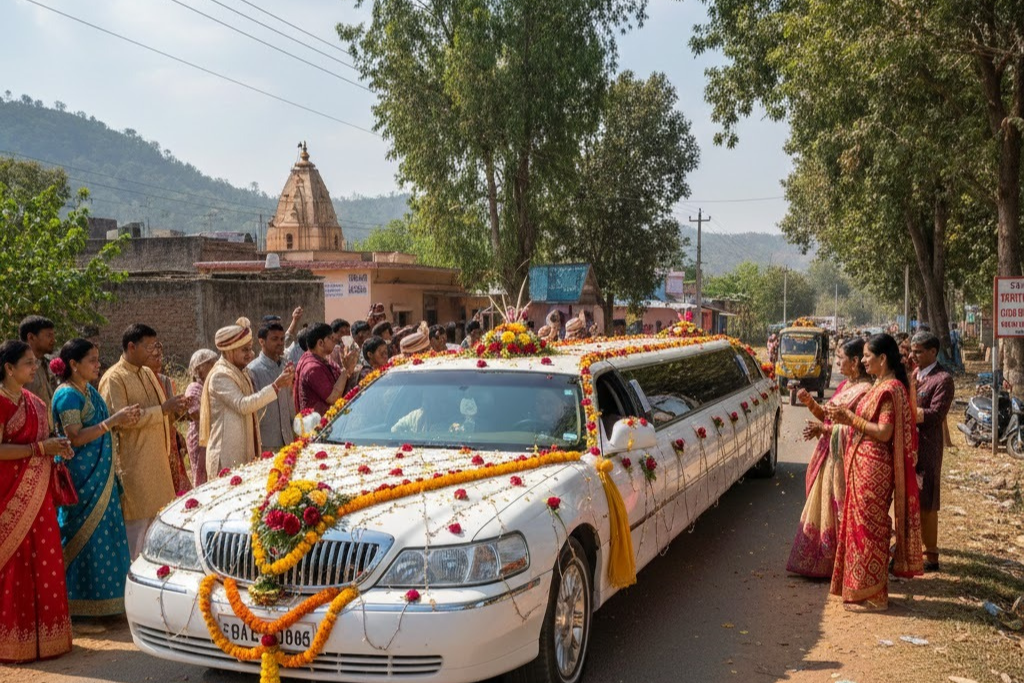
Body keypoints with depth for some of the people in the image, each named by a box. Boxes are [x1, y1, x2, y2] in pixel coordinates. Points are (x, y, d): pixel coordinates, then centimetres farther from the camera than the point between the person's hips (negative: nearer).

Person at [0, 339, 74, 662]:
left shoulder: (33, 401, 14)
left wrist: (57, 449, 7)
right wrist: (41, 448, -19)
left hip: (38, 494, 8)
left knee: (43, 560, 8)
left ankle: (43, 634, 17)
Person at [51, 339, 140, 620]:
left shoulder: (90, 391, 14)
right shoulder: (68, 394, -13)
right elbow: (75, 437, -20)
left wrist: (123, 420, 8)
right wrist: (113, 421, -23)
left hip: (100, 474, 9)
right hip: (80, 475, -9)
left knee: (102, 532, 11)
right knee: (83, 534, -3)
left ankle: (98, 598, 20)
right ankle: (78, 601, 7)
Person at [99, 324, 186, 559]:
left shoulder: (148, 373, 14)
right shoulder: (114, 378, -12)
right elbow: (120, 419, -22)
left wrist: (173, 409, 2)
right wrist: (162, 409, -21)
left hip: (156, 460, 8)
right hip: (133, 464, -8)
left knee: (158, 517, 13)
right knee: (137, 521, -2)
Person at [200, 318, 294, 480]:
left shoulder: (240, 373, 15)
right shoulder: (220, 376, -12)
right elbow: (243, 405, -24)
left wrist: (282, 382, 5)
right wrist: (275, 386, -26)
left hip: (245, 452, 9)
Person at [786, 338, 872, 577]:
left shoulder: (865, 391, -17)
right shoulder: (844, 386, 12)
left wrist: (823, 429, -19)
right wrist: (810, 403, 3)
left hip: (843, 459, -9)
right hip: (828, 455, 9)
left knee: (837, 511, 1)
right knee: (821, 508, 15)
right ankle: (820, 561, 26)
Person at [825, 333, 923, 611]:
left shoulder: (890, 389, -17)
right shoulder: (881, 385, 14)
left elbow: (884, 432, -22)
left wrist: (850, 418, -17)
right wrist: (846, 417, 5)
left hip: (873, 467, -10)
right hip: (862, 464, 10)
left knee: (868, 526, -2)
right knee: (860, 524, 15)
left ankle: (872, 595, 8)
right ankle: (862, 588, 26)